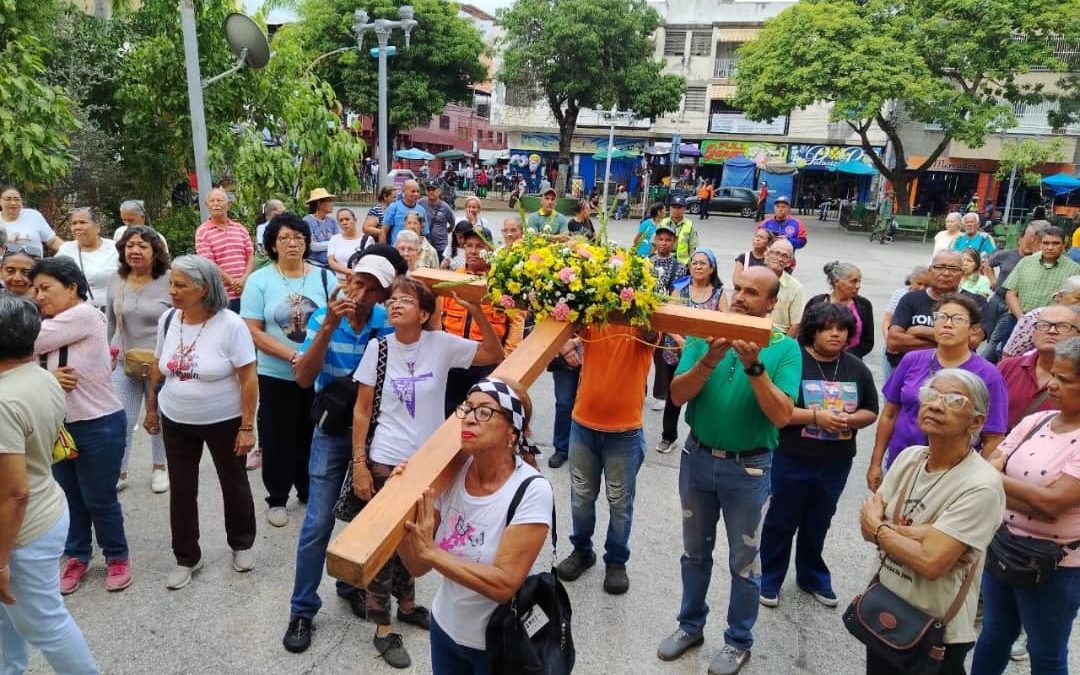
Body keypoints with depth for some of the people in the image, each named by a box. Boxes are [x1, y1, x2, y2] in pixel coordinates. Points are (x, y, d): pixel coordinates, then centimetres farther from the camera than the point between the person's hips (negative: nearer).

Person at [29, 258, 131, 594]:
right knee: (70, 497, 17)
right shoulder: (47, 325, 9)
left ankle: (117, 557, 25)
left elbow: (26, 345, -18)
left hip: (99, 425, -7)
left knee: (99, 499, 5)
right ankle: (77, 556, 35)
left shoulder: (85, 314, -17)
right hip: (59, 425, 7)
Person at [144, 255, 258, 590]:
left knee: (234, 485, 13)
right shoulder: (168, 319, -5)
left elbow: (249, 379, -18)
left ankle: (242, 545, 35)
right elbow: (158, 367, 9)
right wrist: (151, 408, 13)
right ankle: (186, 558, 28)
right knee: (181, 490, 11)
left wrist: (247, 427, -18)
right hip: (176, 421, 4)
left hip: (224, 421, -4)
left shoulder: (230, 325, -21)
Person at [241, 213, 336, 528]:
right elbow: (253, 332, -9)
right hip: (276, 376, -1)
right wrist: (293, 356, -20)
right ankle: (277, 499, 27)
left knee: (312, 435, 15)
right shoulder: (259, 281, -4)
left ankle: (309, 490, 34)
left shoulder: (325, 277, 0)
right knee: (278, 438, 10)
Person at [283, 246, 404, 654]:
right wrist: (329, 325, -30)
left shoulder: (388, 322, -11)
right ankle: (303, 609, 17)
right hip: (333, 431, -1)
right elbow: (303, 378, -22)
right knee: (318, 522, 0)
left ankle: (351, 583, 39)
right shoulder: (322, 318, -11)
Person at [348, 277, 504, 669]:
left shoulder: (442, 344, -6)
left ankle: (406, 604, 41)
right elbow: (362, 410, -4)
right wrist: (359, 464, -7)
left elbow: (495, 356, -8)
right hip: (386, 461, -2)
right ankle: (383, 629, 23)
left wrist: (476, 311, -18)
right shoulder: (378, 347, -8)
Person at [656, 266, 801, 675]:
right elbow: (677, 396, -12)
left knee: (744, 561, 13)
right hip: (698, 458, 3)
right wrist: (708, 361, -27)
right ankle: (691, 624, 39)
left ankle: (739, 641, 33)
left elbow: (782, 416, -19)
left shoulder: (785, 348, -11)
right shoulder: (704, 334, -5)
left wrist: (755, 366, -29)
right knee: (695, 551, 19)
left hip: (749, 468, -2)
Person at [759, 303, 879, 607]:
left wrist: (850, 420, -12)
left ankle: (813, 577, 40)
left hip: (836, 463, 4)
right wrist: (816, 416, -24)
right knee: (781, 522, 11)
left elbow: (870, 412, 9)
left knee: (818, 524, 20)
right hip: (792, 460, -4)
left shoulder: (857, 368, 3)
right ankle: (769, 579, 28)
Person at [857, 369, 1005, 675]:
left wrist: (880, 530, -13)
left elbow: (930, 562, -28)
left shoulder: (981, 486, -24)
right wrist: (910, 533, -21)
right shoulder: (909, 457, -3)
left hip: (937, 632, -5)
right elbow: (868, 522, -4)